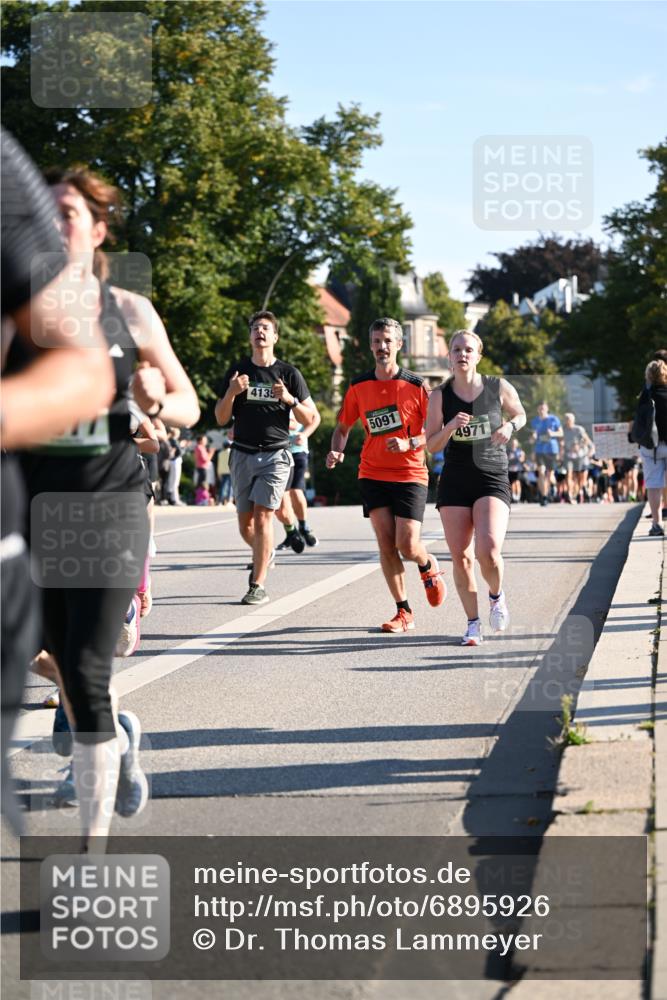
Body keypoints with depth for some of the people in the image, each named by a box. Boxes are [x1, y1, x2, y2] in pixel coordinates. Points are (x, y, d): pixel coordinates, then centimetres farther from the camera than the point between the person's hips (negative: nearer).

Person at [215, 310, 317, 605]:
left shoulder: (289, 373, 3)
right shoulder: (236, 372, 8)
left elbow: (310, 419, 4)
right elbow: (221, 418, 7)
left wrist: (289, 399, -14)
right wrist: (231, 392, -12)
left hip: (275, 455, -3)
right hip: (242, 455, 3)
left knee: (262, 516, -14)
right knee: (245, 524, 6)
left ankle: (258, 585, -11)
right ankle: (264, 554, 38)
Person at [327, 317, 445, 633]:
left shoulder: (416, 385, -5)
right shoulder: (359, 386, 4)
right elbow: (343, 427, 15)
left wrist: (409, 443, -20)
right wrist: (336, 451, -5)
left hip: (409, 475, -3)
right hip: (372, 475, 3)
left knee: (408, 545, -11)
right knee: (386, 545, -4)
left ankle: (429, 566, 26)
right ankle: (404, 612, 7)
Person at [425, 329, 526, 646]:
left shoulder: (499, 388, -1)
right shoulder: (440, 396, 0)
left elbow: (520, 414, 17)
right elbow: (431, 445, 1)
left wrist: (510, 426, -5)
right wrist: (451, 426, -18)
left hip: (493, 479, -2)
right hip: (454, 481, 2)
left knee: (488, 551, -19)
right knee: (460, 556, 0)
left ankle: (496, 595, 14)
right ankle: (473, 623, 16)